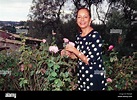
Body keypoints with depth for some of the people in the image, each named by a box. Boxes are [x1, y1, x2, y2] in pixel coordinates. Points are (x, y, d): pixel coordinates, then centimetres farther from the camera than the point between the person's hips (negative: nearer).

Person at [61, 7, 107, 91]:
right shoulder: (78, 36, 6)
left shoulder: (95, 35, -16)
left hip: (95, 78, -7)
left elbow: (91, 61, -19)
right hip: (82, 76, 7)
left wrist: (74, 50, -16)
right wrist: (69, 53, 0)